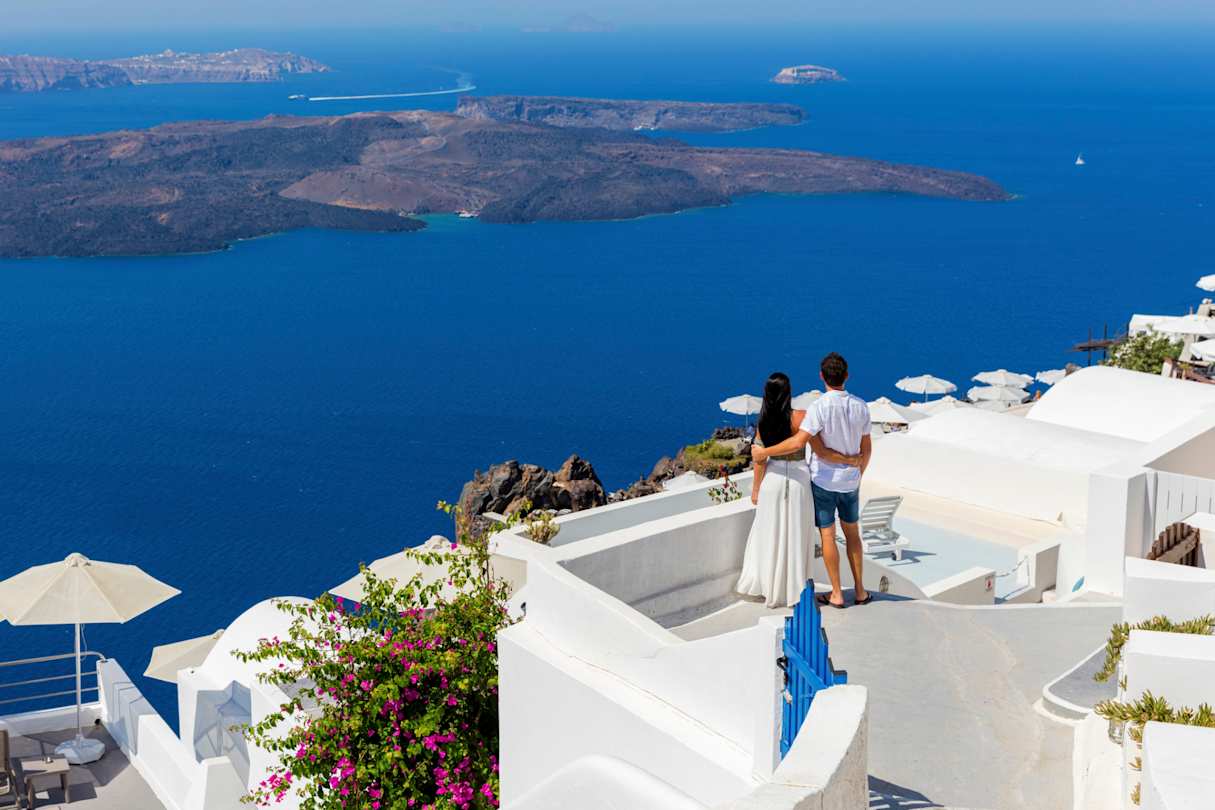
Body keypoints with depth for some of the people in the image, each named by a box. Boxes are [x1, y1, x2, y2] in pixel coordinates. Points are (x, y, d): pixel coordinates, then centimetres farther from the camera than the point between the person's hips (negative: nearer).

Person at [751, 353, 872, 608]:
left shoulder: (819, 408, -20)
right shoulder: (861, 406, -3)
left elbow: (798, 442, -27)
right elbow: (867, 448, 5)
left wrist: (765, 452, -17)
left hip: (823, 481, -4)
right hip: (850, 482, 4)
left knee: (827, 536, 6)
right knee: (853, 534, 17)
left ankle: (836, 594, 12)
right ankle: (860, 591, 22)